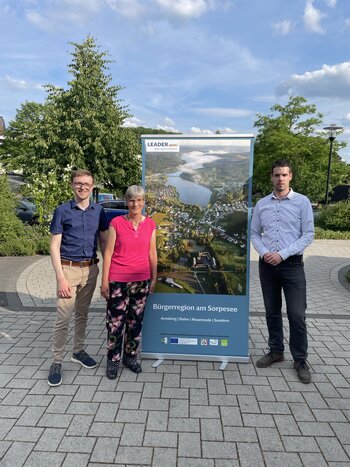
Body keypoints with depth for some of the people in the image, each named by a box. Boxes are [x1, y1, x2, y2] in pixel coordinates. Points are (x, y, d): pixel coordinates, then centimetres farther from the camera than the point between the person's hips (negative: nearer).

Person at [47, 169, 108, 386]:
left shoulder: (99, 211, 5)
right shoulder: (62, 211, -5)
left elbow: (103, 241, 11)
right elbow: (55, 247, -7)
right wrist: (61, 278, -14)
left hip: (90, 269, 3)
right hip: (69, 269, -3)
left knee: (82, 314, 16)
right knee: (63, 318, -1)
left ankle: (79, 351, 32)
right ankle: (57, 362, 13)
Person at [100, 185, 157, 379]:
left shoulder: (150, 224, 3)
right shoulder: (116, 223, -5)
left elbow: (152, 253, 8)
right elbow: (108, 252, -4)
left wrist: (154, 278, 10)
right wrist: (104, 280, -5)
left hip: (141, 280, 3)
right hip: (118, 280, -3)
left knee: (135, 320, 13)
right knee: (115, 321, 3)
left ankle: (130, 356, 32)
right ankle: (113, 360, 23)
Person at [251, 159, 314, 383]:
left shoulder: (302, 202, -3)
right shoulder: (262, 204, 6)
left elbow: (308, 235, -6)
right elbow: (254, 234, 8)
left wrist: (282, 254, -14)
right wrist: (264, 253, -10)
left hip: (292, 264, -3)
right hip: (267, 264, 3)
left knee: (297, 314, -2)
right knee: (272, 311, 13)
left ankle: (300, 359, 15)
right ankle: (276, 351, 29)